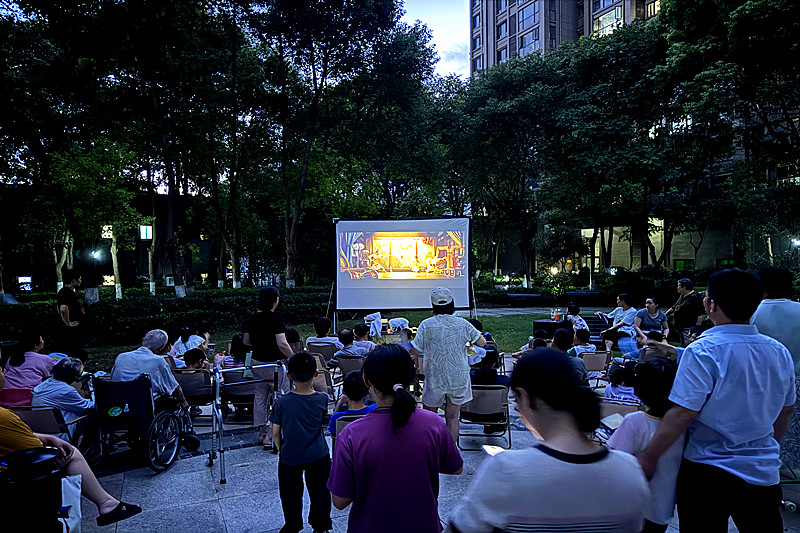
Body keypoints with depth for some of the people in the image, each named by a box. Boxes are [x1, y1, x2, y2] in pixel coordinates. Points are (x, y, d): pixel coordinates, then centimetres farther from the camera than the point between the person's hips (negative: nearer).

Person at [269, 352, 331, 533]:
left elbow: (275, 433, -10)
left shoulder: (282, 402, -22)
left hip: (290, 457, -1)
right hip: (318, 456, 1)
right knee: (319, 492, 21)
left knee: (291, 495, 21)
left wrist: (280, 449, 10)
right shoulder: (322, 399, -18)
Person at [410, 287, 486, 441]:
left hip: (435, 378, -1)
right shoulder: (463, 324, -4)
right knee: (452, 417, 10)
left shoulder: (426, 325, -9)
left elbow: (415, 350, -9)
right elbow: (482, 342, 5)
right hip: (459, 378, 2)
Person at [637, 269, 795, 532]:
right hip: (764, 472, 5)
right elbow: (787, 409, 13)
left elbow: (683, 413, -23)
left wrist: (649, 456, -14)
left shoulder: (703, 351, -19)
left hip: (707, 471, -5)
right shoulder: (779, 352, 0)